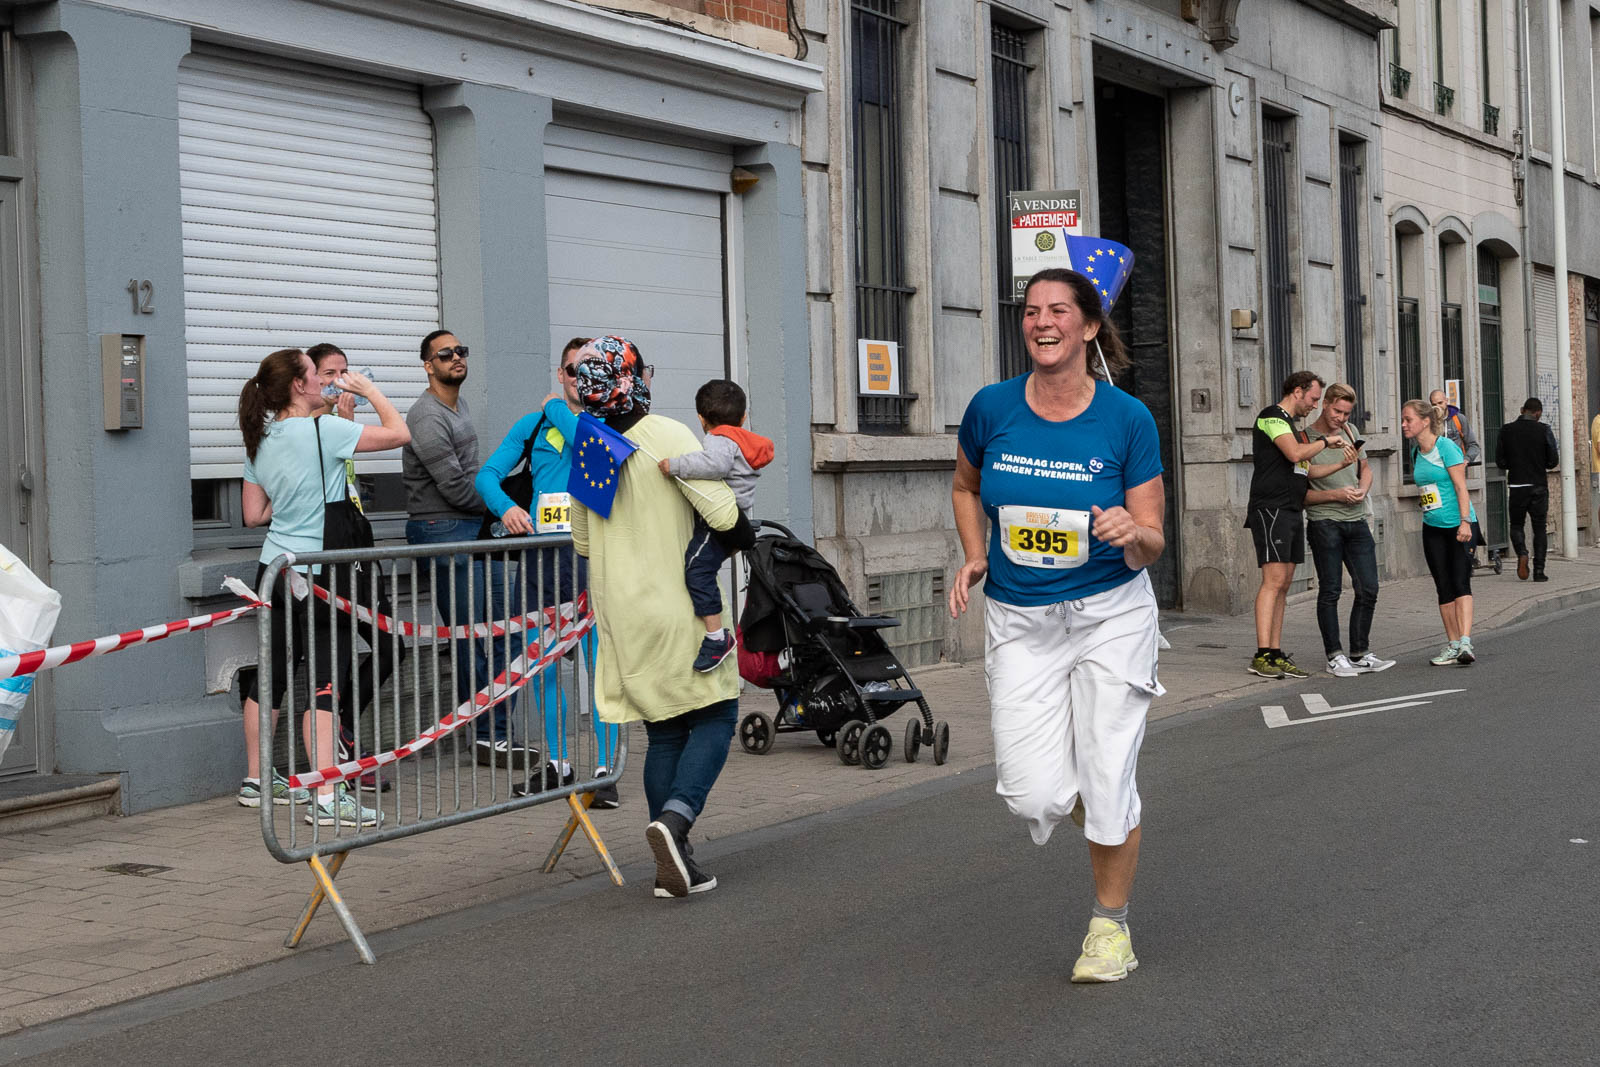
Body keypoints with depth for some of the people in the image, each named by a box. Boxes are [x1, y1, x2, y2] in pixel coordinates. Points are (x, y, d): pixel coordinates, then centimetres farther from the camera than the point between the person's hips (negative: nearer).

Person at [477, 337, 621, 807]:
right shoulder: (533, 424, 15)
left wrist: (557, 408, -2)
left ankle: (604, 770, -1)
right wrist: (505, 506, -10)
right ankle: (556, 764, 22)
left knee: (600, 665, -6)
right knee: (543, 663, 8)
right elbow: (488, 473, 10)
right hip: (542, 554, 4)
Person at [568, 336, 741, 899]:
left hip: (623, 618, 6)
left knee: (664, 734, 12)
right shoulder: (665, 436, -13)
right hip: (679, 609, -6)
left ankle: (675, 863, 11)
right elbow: (723, 514, -19)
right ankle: (675, 817, -20)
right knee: (714, 718, 4)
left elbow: (581, 542, 14)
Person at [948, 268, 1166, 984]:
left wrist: (1133, 534, -30)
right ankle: (1107, 824, 30)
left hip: (1110, 615, -2)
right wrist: (974, 557, 0)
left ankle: (1110, 924, 23)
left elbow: (1151, 547, -7)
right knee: (1034, 796, -7)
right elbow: (965, 485, 16)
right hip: (1018, 621, 2)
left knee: (1106, 785, -3)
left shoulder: (1127, 419, -10)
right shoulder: (992, 408, -5)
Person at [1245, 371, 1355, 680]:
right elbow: (1295, 453, -19)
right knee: (1274, 580, -16)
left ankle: (1275, 654, 5)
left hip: (1292, 512, 10)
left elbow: (1307, 470, 24)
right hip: (1271, 509, -10)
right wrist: (1326, 442, -5)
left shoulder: (1293, 425, 24)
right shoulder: (1272, 416, -6)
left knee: (1283, 584, 5)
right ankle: (1262, 656, -19)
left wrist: (1341, 463, 12)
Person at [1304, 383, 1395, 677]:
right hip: (1324, 523, -6)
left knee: (1368, 590, 5)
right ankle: (1335, 656, 4)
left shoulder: (1351, 432, 12)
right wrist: (1336, 494, -17)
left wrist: (1362, 490, 1)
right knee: (1330, 591, -2)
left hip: (1356, 521, 6)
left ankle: (1360, 654, 15)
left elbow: (1365, 469, 23)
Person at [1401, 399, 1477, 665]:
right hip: (1432, 527, 7)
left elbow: (1460, 486, -14)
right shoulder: (1416, 452, 10)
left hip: (1458, 524, -7)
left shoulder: (1446, 447, -10)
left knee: (1460, 583, -13)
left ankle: (1465, 641, -20)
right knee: (1444, 588, 6)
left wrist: (1465, 521, -20)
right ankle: (1453, 644, 10)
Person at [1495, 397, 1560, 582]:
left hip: (1516, 485, 1)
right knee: (1539, 528, 8)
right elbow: (1553, 461, -5)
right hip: (1538, 486, -1)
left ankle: (1522, 553, -12)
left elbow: (1500, 461, -1)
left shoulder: (1506, 430, -2)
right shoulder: (1544, 430, -6)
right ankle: (1539, 570, 2)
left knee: (1516, 525, 16)